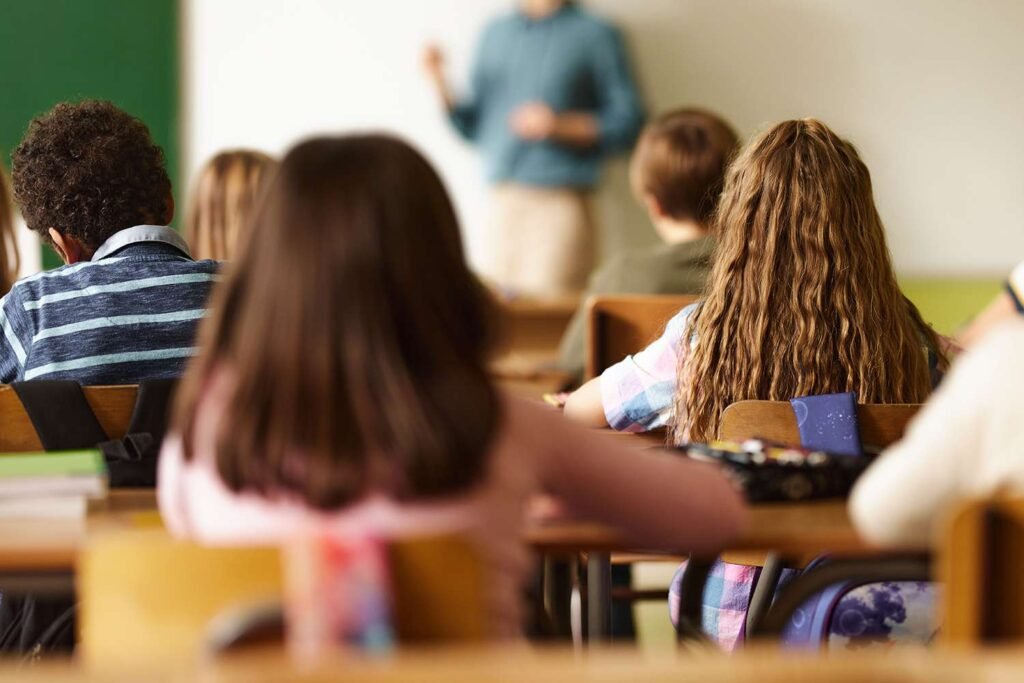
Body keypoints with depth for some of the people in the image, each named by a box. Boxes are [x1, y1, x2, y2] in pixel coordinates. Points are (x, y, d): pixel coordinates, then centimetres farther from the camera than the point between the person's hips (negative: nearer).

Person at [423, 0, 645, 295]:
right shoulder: (496, 33, 16)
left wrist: (561, 126, -14)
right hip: (503, 202, 5)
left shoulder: (596, 35, 1)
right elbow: (474, 127, 18)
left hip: (559, 204, -5)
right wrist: (439, 81, 3)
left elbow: (629, 122, -3)